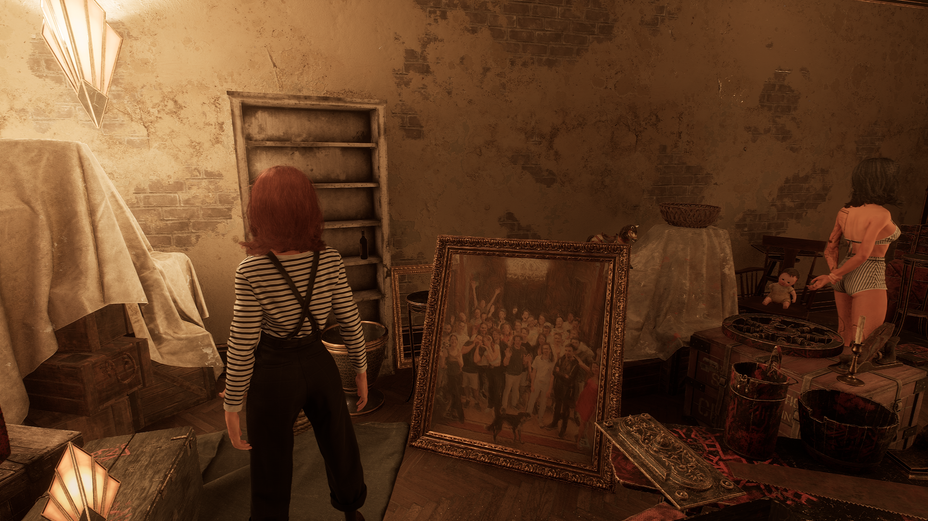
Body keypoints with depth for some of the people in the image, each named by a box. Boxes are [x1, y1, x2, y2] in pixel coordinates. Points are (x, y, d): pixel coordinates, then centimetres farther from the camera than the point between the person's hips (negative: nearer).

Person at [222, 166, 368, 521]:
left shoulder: (251, 271, -21)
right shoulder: (330, 261, -13)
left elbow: (242, 346, -16)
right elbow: (351, 322, -6)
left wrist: (231, 406, -4)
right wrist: (361, 369, 9)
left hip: (274, 373, -3)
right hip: (319, 364, 3)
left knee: (272, 469, 19)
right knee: (339, 445, 26)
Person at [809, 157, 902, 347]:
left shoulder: (844, 211, 4)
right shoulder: (880, 214, -16)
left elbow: (830, 249, 8)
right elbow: (863, 255, -19)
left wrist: (835, 274, 3)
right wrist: (832, 278, -12)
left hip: (845, 276, 7)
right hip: (868, 281, -7)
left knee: (845, 340, 18)